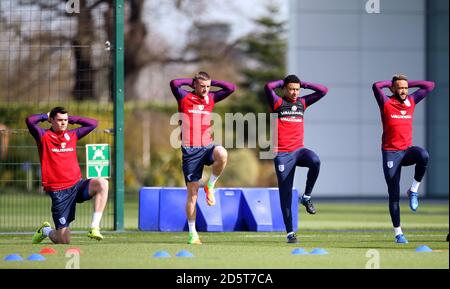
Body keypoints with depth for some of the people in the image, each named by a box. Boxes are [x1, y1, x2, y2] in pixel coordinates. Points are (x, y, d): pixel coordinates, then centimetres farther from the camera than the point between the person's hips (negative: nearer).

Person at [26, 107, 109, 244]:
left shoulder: (72, 135, 13)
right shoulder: (44, 136, -2)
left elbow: (93, 123, 18)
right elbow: (30, 121, -18)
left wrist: (71, 119, 12)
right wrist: (45, 116, 1)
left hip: (76, 185, 5)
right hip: (58, 191, -5)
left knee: (102, 183, -28)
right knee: (63, 240, -8)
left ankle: (94, 228, -24)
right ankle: (46, 230, 31)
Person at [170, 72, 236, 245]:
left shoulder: (211, 98, 12)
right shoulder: (184, 98, 0)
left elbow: (231, 88, 11)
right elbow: (174, 84, -18)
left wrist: (211, 82, 8)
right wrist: (191, 81, -2)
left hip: (207, 146, 3)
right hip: (190, 150, -3)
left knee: (222, 154, -34)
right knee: (192, 192, -2)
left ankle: (210, 186, -8)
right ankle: (192, 233, 8)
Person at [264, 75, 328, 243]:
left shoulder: (302, 103, 14)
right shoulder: (278, 103, 0)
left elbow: (323, 91, 15)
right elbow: (268, 87, -19)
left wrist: (302, 84, 11)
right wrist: (282, 82, -1)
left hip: (299, 150, 3)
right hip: (282, 153, -3)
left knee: (315, 161, -31)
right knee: (285, 192, -3)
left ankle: (306, 197, -11)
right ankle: (290, 232, 2)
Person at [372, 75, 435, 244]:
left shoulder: (411, 101, 8)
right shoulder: (386, 103, -4)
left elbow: (430, 86, 12)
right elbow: (376, 86, -23)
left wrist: (408, 83, 9)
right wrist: (390, 83, -4)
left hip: (407, 150, 3)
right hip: (390, 152, -3)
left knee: (423, 156, -33)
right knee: (394, 194, -2)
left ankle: (413, 191, -12)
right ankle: (398, 233, 6)